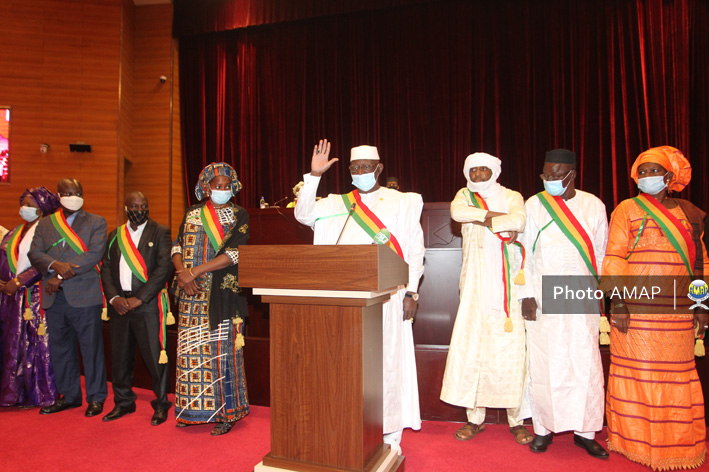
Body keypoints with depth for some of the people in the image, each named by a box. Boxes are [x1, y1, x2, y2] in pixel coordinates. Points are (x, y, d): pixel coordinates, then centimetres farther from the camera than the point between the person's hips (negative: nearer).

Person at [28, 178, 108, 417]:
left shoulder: (96, 222, 3)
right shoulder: (45, 223, 16)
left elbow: (94, 254, -10)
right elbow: (34, 253, 5)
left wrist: (62, 275, -14)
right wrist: (55, 265, -16)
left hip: (84, 296, -4)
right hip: (54, 297, 5)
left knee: (91, 347, -1)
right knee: (60, 348, 12)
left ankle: (96, 398, 10)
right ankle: (69, 395, 26)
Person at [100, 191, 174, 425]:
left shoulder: (160, 232, -1)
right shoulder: (115, 235, 14)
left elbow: (164, 268, -10)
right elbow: (106, 268, 11)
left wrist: (139, 298, -13)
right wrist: (113, 297, -5)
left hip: (148, 304, -4)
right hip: (119, 305, 5)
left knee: (155, 356, -2)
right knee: (120, 356, 12)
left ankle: (161, 405, 13)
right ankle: (123, 402, 29)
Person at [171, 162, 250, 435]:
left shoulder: (239, 215, -1)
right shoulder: (192, 213, 12)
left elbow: (234, 254, -11)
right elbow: (177, 246, 10)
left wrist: (195, 271, -15)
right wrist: (182, 272, -10)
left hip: (222, 293, -4)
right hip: (192, 295, 4)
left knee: (221, 349, -2)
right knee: (191, 350, 8)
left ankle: (226, 412, 9)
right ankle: (192, 409, 22)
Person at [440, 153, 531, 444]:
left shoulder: (511, 197, 9)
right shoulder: (465, 195, 13)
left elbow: (519, 222, -14)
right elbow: (457, 212, -11)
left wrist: (480, 220, -8)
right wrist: (498, 217, -9)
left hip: (505, 283, -1)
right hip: (474, 283, 1)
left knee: (510, 348, -3)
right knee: (470, 345, -1)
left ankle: (516, 420, 10)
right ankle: (475, 418, 11)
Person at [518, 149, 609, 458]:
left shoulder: (593, 205, 6)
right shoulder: (534, 205, 3)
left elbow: (601, 255, 10)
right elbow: (524, 253, 1)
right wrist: (526, 295, -6)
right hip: (542, 299, -1)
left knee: (585, 364, 2)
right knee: (543, 365, 2)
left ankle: (585, 431, 16)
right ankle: (544, 429, 15)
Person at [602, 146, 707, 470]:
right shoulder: (627, 209, 2)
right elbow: (614, 258, -5)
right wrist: (618, 303, -13)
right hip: (636, 309, -4)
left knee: (678, 375, 8)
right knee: (637, 373, 1)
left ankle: (677, 444, 25)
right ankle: (635, 443, 16)